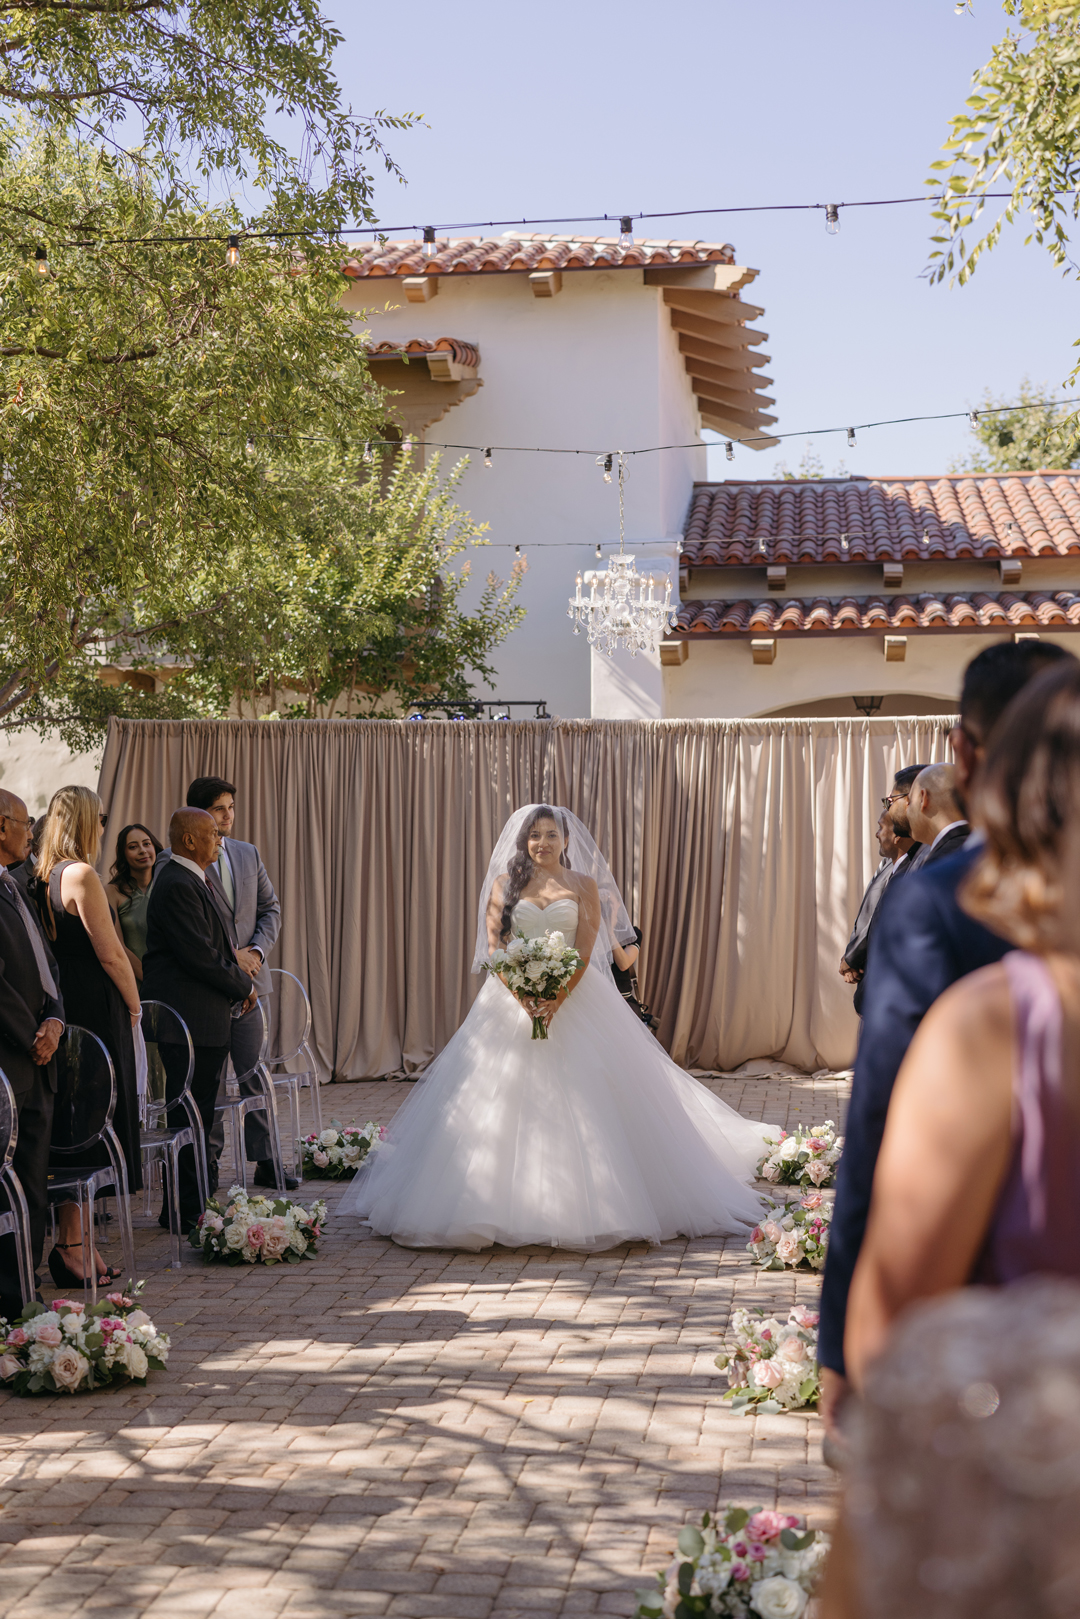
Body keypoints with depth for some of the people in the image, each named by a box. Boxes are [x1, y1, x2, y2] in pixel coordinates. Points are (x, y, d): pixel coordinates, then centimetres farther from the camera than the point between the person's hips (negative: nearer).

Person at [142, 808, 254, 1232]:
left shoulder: (192, 881, 17)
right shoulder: (177, 886, -17)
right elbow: (200, 956, -21)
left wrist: (239, 977, 6)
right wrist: (243, 985, -7)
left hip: (204, 1018, 11)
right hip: (190, 1020, -11)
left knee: (196, 1116, 13)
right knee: (190, 1117, -5)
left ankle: (192, 1205, 20)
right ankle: (184, 1211, 1)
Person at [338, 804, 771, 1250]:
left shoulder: (584, 885, 6)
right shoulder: (504, 884, 8)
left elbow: (586, 950, -3)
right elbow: (494, 947, 0)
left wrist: (558, 998, -17)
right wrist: (522, 995, -15)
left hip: (575, 998, -1)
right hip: (512, 1000, 1)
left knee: (585, 1105, -5)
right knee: (506, 1104, -4)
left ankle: (587, 1206, 1)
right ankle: (508, 1204, 1)